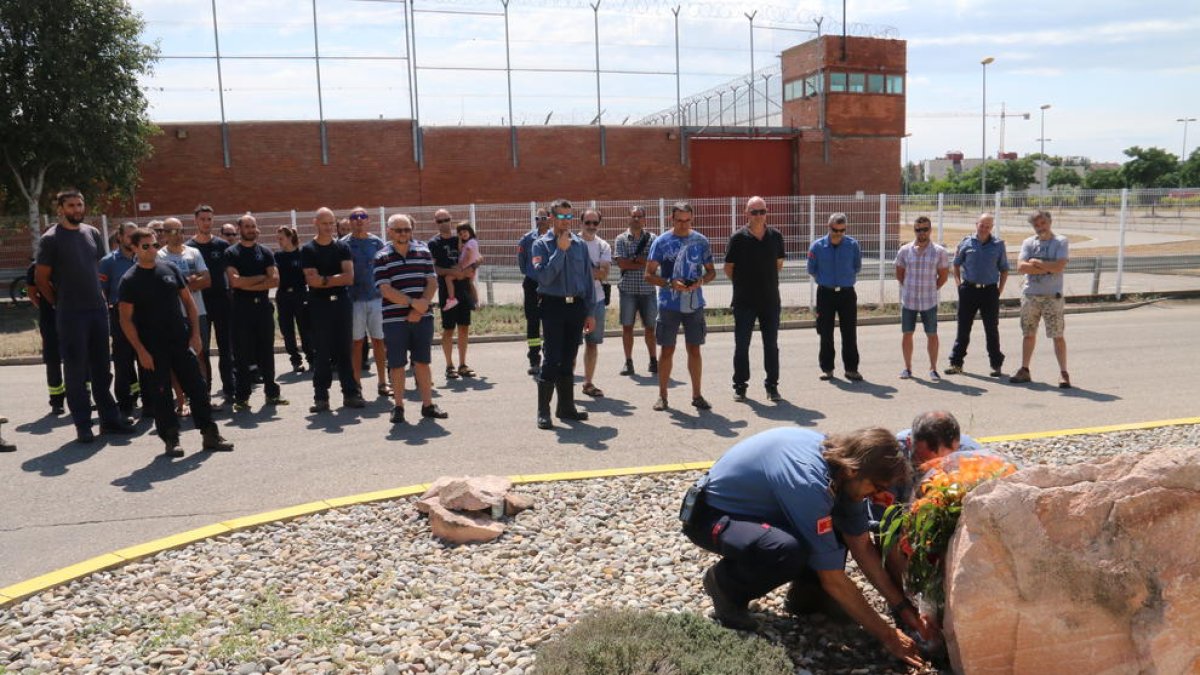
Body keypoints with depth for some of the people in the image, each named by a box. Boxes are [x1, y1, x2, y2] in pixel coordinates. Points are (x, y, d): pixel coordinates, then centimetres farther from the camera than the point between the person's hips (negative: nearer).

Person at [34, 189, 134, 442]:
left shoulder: (93, 233, 10)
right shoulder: (51, 239, -5)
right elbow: (41, 278, -3)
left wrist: (100, 296, 11)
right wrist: (60, 303, 1)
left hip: (98, 309, 5)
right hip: (70, 314, -5)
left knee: (101, 367, 11)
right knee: (75, 369, 2)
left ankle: (109, 418, 19)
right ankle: (82, 425, 8)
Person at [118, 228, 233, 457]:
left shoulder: (170, 269, 5)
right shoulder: (130, 280, -4)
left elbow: (189, 301, 9)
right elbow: (126, 319, -5)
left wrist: (195, 334, 1)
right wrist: (141, 351, -11)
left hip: (181, 340, 3)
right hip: (152, 347, -3)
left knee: (197, 387, 3)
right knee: (160, 394, 2)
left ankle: (210, 434, 10)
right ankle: (171, 439, 12)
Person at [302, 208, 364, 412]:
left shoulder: (342, 247, 8)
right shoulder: (308, 250, 1)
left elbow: (349, 277, -4)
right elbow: (311, 280, -11)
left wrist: (324, 279, -9)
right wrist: (337, 279, -8)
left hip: (341, 303, 2)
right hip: (319, 304, -2)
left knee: (344, 350, 7)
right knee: (321, 353, 0)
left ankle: (351, 393, 12)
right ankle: (321, 397, 5)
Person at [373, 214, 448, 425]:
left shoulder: (423, 252, 8)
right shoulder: (382, 258, -1)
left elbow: (432, 282, 4)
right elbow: (385, 290, -9)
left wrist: (422, 306, -10)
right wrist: (413, 302, -17)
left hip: (423, 318, 2)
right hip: (394, 319, -2)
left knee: (423, 362, 9)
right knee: (397, 365, 4)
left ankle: (427, 405, 17)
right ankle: (398, 407, 14)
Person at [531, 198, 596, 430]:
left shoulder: (580, 245, 10)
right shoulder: (542, 244, -1)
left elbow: (588, 279, 11)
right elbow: (544, 277, -15)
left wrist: (589, 313, 7)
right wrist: (560, 250, -14)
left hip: (576, 306, 4)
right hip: (553, 306, -4)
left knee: (568, 360, 12)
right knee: (551, 359, -7)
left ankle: (566, 406, 21)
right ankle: (543, 412, -1)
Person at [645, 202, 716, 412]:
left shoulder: (701, 241, 6)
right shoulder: (661, 242, -2)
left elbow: (711, 271, 12)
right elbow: (649, 275, -2)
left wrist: (700, 281, -9)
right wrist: (671, 284, -18)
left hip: (694, 304, 2)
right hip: (669, 305, -2)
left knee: (694, 349, 7)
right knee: (667, 350, 4)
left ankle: (696, 395, 17)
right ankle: (662, 395, 14)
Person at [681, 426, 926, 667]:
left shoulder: (842, 458, -10)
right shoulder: (809, 483, -35)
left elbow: (862, 547, 2)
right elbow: (834, 580, -27)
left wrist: (902, 606, -2)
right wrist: (887, 636, -17)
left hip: (753, 506, 8)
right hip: (710, 515, -8)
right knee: (791, 551, -35)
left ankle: (807, 593, 10)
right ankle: (726, 584, -7)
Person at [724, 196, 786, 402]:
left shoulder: (775, 236, 4)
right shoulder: (738, 238, -5)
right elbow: (728, 269, 0)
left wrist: (767, 282, 9)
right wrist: (743, 284, 3)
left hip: (771, 300, 3)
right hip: (744, 302, -2)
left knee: (771, 345, 8)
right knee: (741, 345, 4)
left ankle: (772, 385, 18)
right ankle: (740, 386, 15)